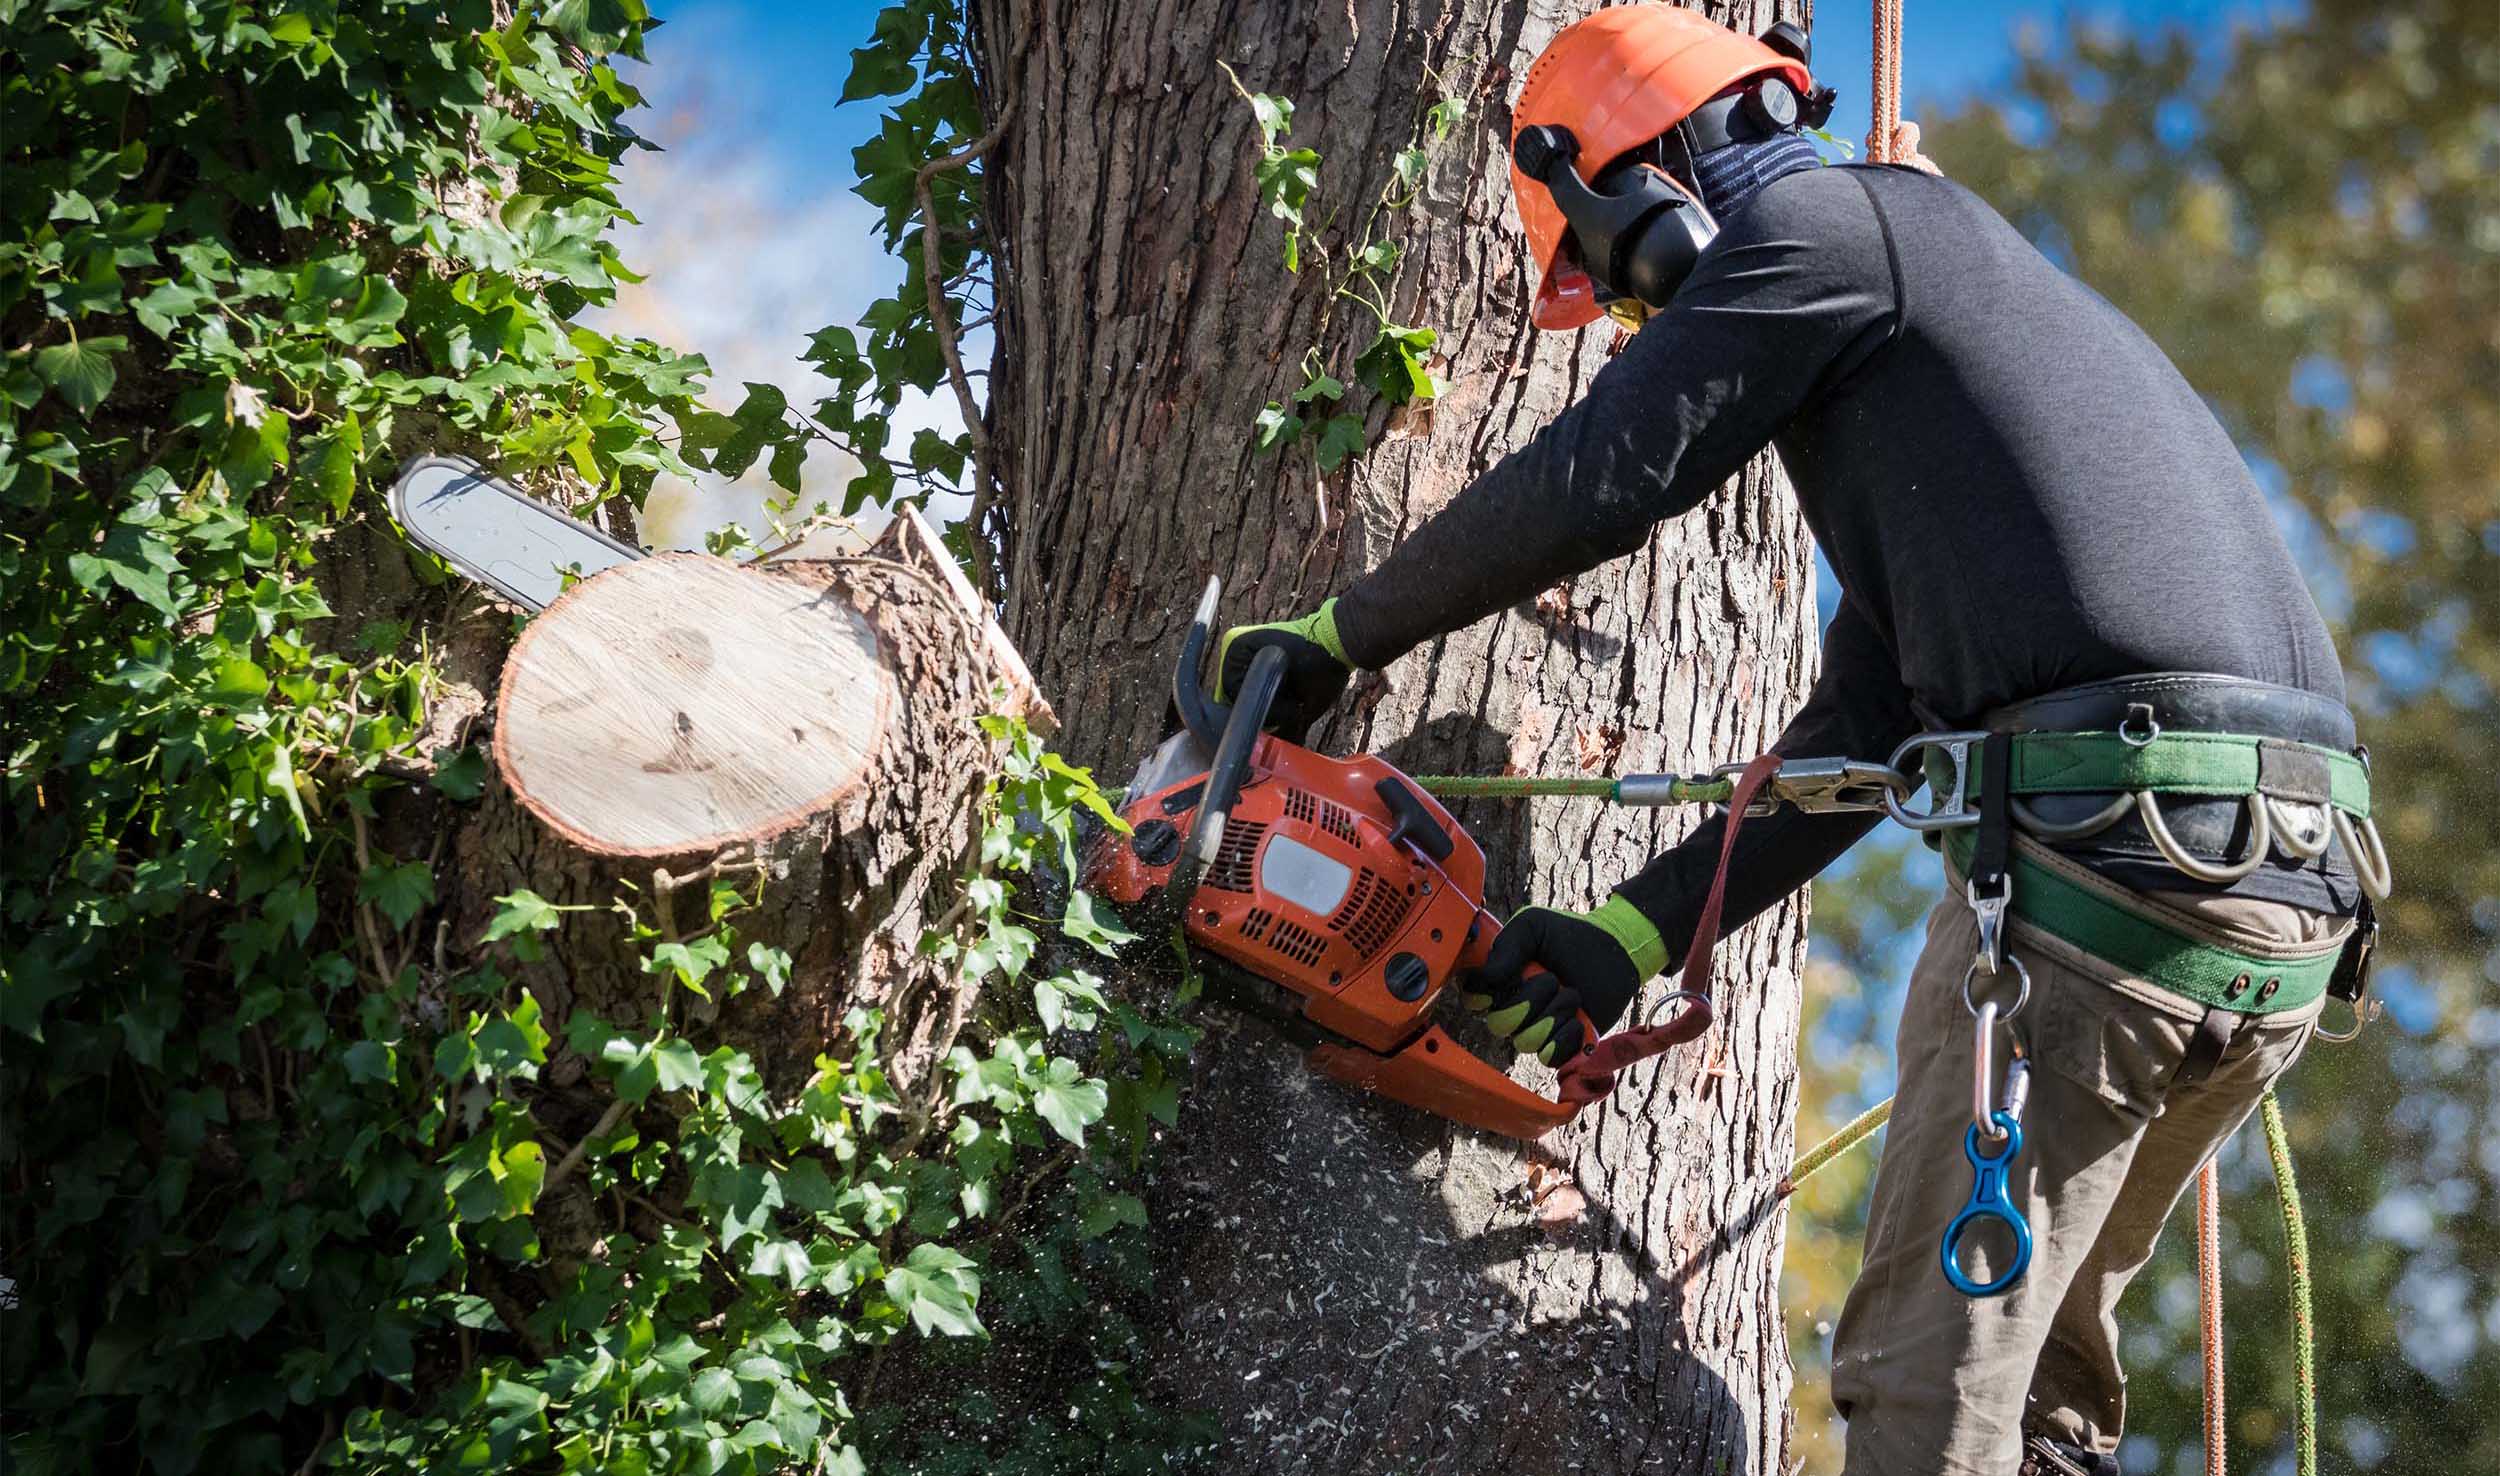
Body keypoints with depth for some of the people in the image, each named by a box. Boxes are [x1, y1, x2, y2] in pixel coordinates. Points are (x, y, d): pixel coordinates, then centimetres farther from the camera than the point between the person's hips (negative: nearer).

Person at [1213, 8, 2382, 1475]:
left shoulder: (1822, 224, 5)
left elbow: (1587, 483, -1)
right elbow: (1858, 735, 26)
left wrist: (1332, 640, 12)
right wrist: (1635, 937, 22)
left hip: (2107, 842, -9)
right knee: (2043, 1357, 18)